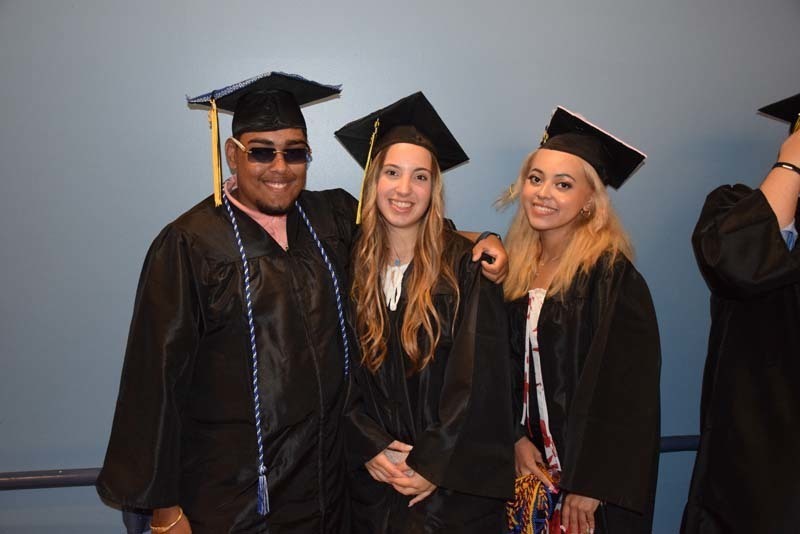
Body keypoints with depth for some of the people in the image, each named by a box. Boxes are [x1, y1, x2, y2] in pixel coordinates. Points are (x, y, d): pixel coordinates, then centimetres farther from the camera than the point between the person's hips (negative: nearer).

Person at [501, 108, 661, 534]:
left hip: (587, 477, -5)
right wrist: (516, 438, -4)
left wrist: (591, 486, -16)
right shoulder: (517, 268, 2)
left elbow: (627, 393, -17)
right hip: (531, 467, 5)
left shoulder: (611, 277, -16)